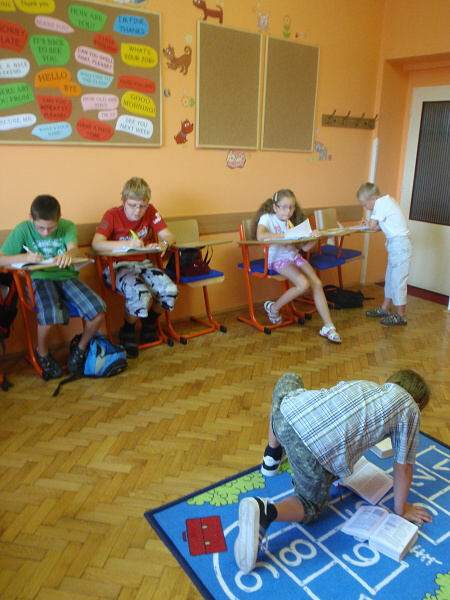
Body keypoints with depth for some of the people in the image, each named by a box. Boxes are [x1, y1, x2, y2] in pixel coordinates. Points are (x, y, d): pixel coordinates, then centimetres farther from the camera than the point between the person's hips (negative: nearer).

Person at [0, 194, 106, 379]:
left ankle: (80, 349, 10)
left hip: (66, 276, 2)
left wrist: (69, 253, -42)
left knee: (98, 312, -20)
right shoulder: (23, 230, -1)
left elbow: (74, 247, -16)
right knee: (50, 314, -34)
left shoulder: (67, 226, 3)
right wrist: (24, 257, -23)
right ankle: (42, 353, 0)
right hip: (40, 278, -2)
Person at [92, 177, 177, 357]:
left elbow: (169, 236, -2)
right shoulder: (112, 215, -10)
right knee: (139, 294, -34)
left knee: (170, 290, -22)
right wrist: (127, 244, -37)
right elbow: (96, 244, -24)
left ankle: (150, 323, 11)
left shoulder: (150, 212, 1)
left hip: (142, 264, 4)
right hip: (117, 267, -4)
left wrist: (162, 244, -27)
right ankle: (127, 332, -2)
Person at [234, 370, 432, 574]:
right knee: (311, 506, 24)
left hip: (288, 412, 5)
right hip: (319, 453, -5)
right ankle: (267, 513, -8)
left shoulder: (364, 385, 31)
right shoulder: (410, 408, 19)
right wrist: (400, 510, 35)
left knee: (289, 379, 38)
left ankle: (271, 456, 40)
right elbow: (403, 467, 21)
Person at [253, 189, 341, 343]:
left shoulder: (290, 222, 11)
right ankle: (273, 308, -1)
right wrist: (285, 235, -26)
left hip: (294, 256, 6)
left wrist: (313, 238, -15)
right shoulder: (267, 218, -7)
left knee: (317, 283, -11)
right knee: (303, 284, -25)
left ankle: (328, 327, -7)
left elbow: (304, 247, 6)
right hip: (277, 259, -6)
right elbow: (260, 236, -31)